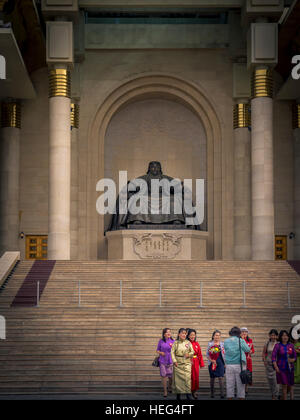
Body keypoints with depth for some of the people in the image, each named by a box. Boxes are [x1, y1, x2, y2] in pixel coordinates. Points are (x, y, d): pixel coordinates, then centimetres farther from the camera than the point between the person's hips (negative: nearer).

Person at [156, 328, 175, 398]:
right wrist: (160, 352, -9)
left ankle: (170, 387, 33)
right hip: (163, 361, 0)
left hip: (171, 361, 0)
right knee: (164, 375, -1)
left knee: (171, 376, 2)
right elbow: (157, 350, 11)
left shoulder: (173, 341, 2)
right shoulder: (161, 341, 3)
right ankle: (165, 391, 12)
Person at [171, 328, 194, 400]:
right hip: (178, 363, 0)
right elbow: (172, 352, -1)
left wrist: (189, 354, -12)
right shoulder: (176, 343, 3)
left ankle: (188, 393, -9)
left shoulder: (188, 342, 6)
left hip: (186, 363, 0)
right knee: (178, 378, 1)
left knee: (187, 377, -12)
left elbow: (192, 352, 9)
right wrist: (174, 361, -12)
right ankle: (178, 393, 13)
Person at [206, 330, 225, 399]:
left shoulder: (222, 344, 7)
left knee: (221, 377, -10)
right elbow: (207, 354, 2)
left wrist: (225, 363, 6)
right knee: (212, 378, 7)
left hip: (220, 362, 0)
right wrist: (211, 360, -12)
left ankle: (222, 393, -12)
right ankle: (212, 393, 16)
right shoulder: (210, 344, 3)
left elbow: (224, 353, 11)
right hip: (212, 363, 0)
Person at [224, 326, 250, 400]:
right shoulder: (241, 341, -5)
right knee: (240, 385, 4)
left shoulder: (226, 341, 3)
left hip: (229, 365, 2)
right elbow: (247, 350, 9)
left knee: (230, 385, 6)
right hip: (239, 366, -2)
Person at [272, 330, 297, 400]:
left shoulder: (291, 345, 5)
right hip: (281, 368, -3)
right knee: (284, 385, -6)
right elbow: (273, 356, -7)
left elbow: (295, 356, 9)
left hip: (290, 368, 3)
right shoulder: (277, 345, -3)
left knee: (291, 385, 5)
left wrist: (292, 360, -14)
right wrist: (276, 367, -16)